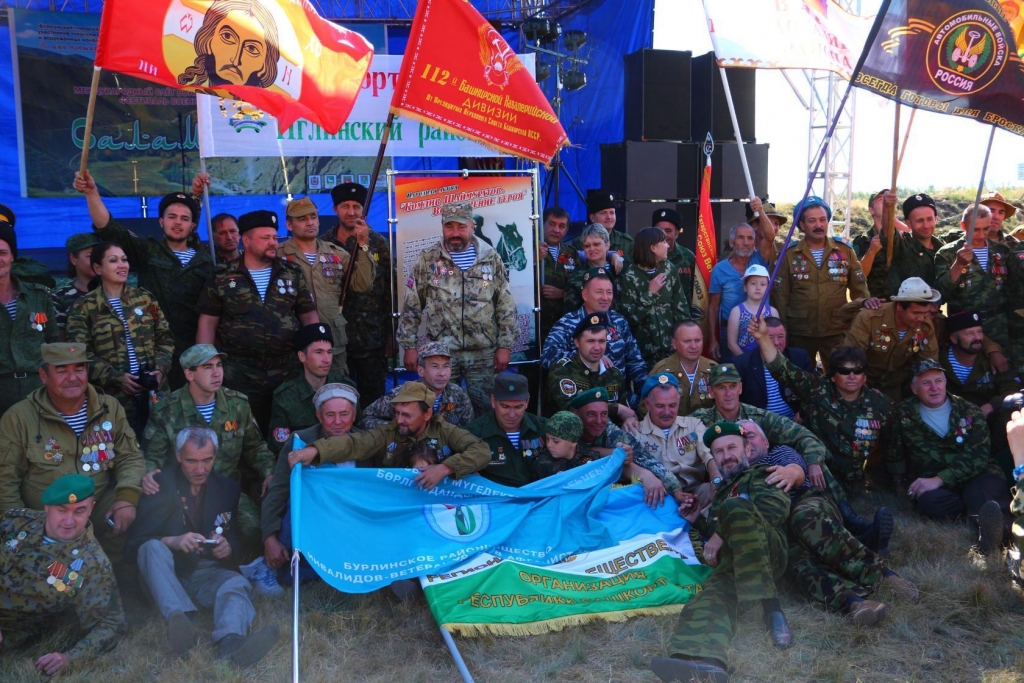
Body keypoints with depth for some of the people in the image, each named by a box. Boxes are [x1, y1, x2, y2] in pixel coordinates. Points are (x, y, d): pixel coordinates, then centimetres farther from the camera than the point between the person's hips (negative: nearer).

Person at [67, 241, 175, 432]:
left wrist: (160, 368, -6)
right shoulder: (84, 307, 2)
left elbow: (165, 338, 11)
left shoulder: (144, 298, 12)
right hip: (114, 396, -3)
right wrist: (116, 378, -15)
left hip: (154, 390, 3)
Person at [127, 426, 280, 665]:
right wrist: (172, 541, -26)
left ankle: (231, 640, -62)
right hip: (169, 575, -1)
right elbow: (135, 543, -6)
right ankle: (180, 618, -53)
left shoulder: (228, 488, 10)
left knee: (237, 584, -30)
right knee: (152, 547, -30)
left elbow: (238, 541, 12)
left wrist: (228, 548, -13)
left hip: (210, 575, 1)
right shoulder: (159, 485, 1)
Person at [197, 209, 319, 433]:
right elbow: (207, 323, 3)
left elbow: (309, 316, 9)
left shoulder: (292, 274, 7)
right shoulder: (223, 278, 2)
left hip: (288, 374, 2)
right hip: (239, 377, -1)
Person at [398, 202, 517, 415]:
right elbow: (411, 307, 3)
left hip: (483, 353, 0)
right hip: (440, 353, 0)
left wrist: (505, 346, -2)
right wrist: (409, 346, -1)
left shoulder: (491, 259, 2)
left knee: (485, 409, 7)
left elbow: (506, 307, 3)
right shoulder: (427, 261, 1)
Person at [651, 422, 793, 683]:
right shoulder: (722, 492, 38)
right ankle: (704, 662, -67)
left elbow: (777, 506, -5)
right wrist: (698, 521, 23)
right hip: (733, 561, 5)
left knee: (735, 507, -34)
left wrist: (719, 536, -8)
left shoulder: (761, 475, 17)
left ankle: (770, 607, -36)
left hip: (767, 552, -5)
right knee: (713, 593, -31)